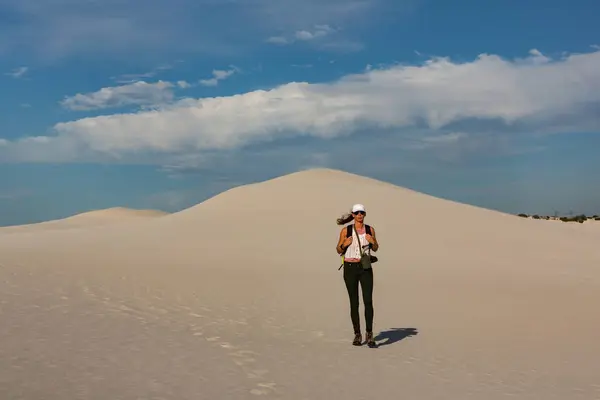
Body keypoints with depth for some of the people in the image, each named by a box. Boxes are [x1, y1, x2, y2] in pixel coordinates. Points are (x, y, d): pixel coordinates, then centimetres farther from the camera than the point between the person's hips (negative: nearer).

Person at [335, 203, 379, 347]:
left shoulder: (370, 229, 2)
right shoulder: (346, 230, -3)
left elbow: (375, 249, 12)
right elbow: (339, 250, 3)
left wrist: (372, 241, -11)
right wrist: (344, 244, -19)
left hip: (366, 268, 1)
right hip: (350, 268, -1)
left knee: (368, 301, -13)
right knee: (354, 303, 4)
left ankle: (369, 334, -5)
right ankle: (357, 335, 17)